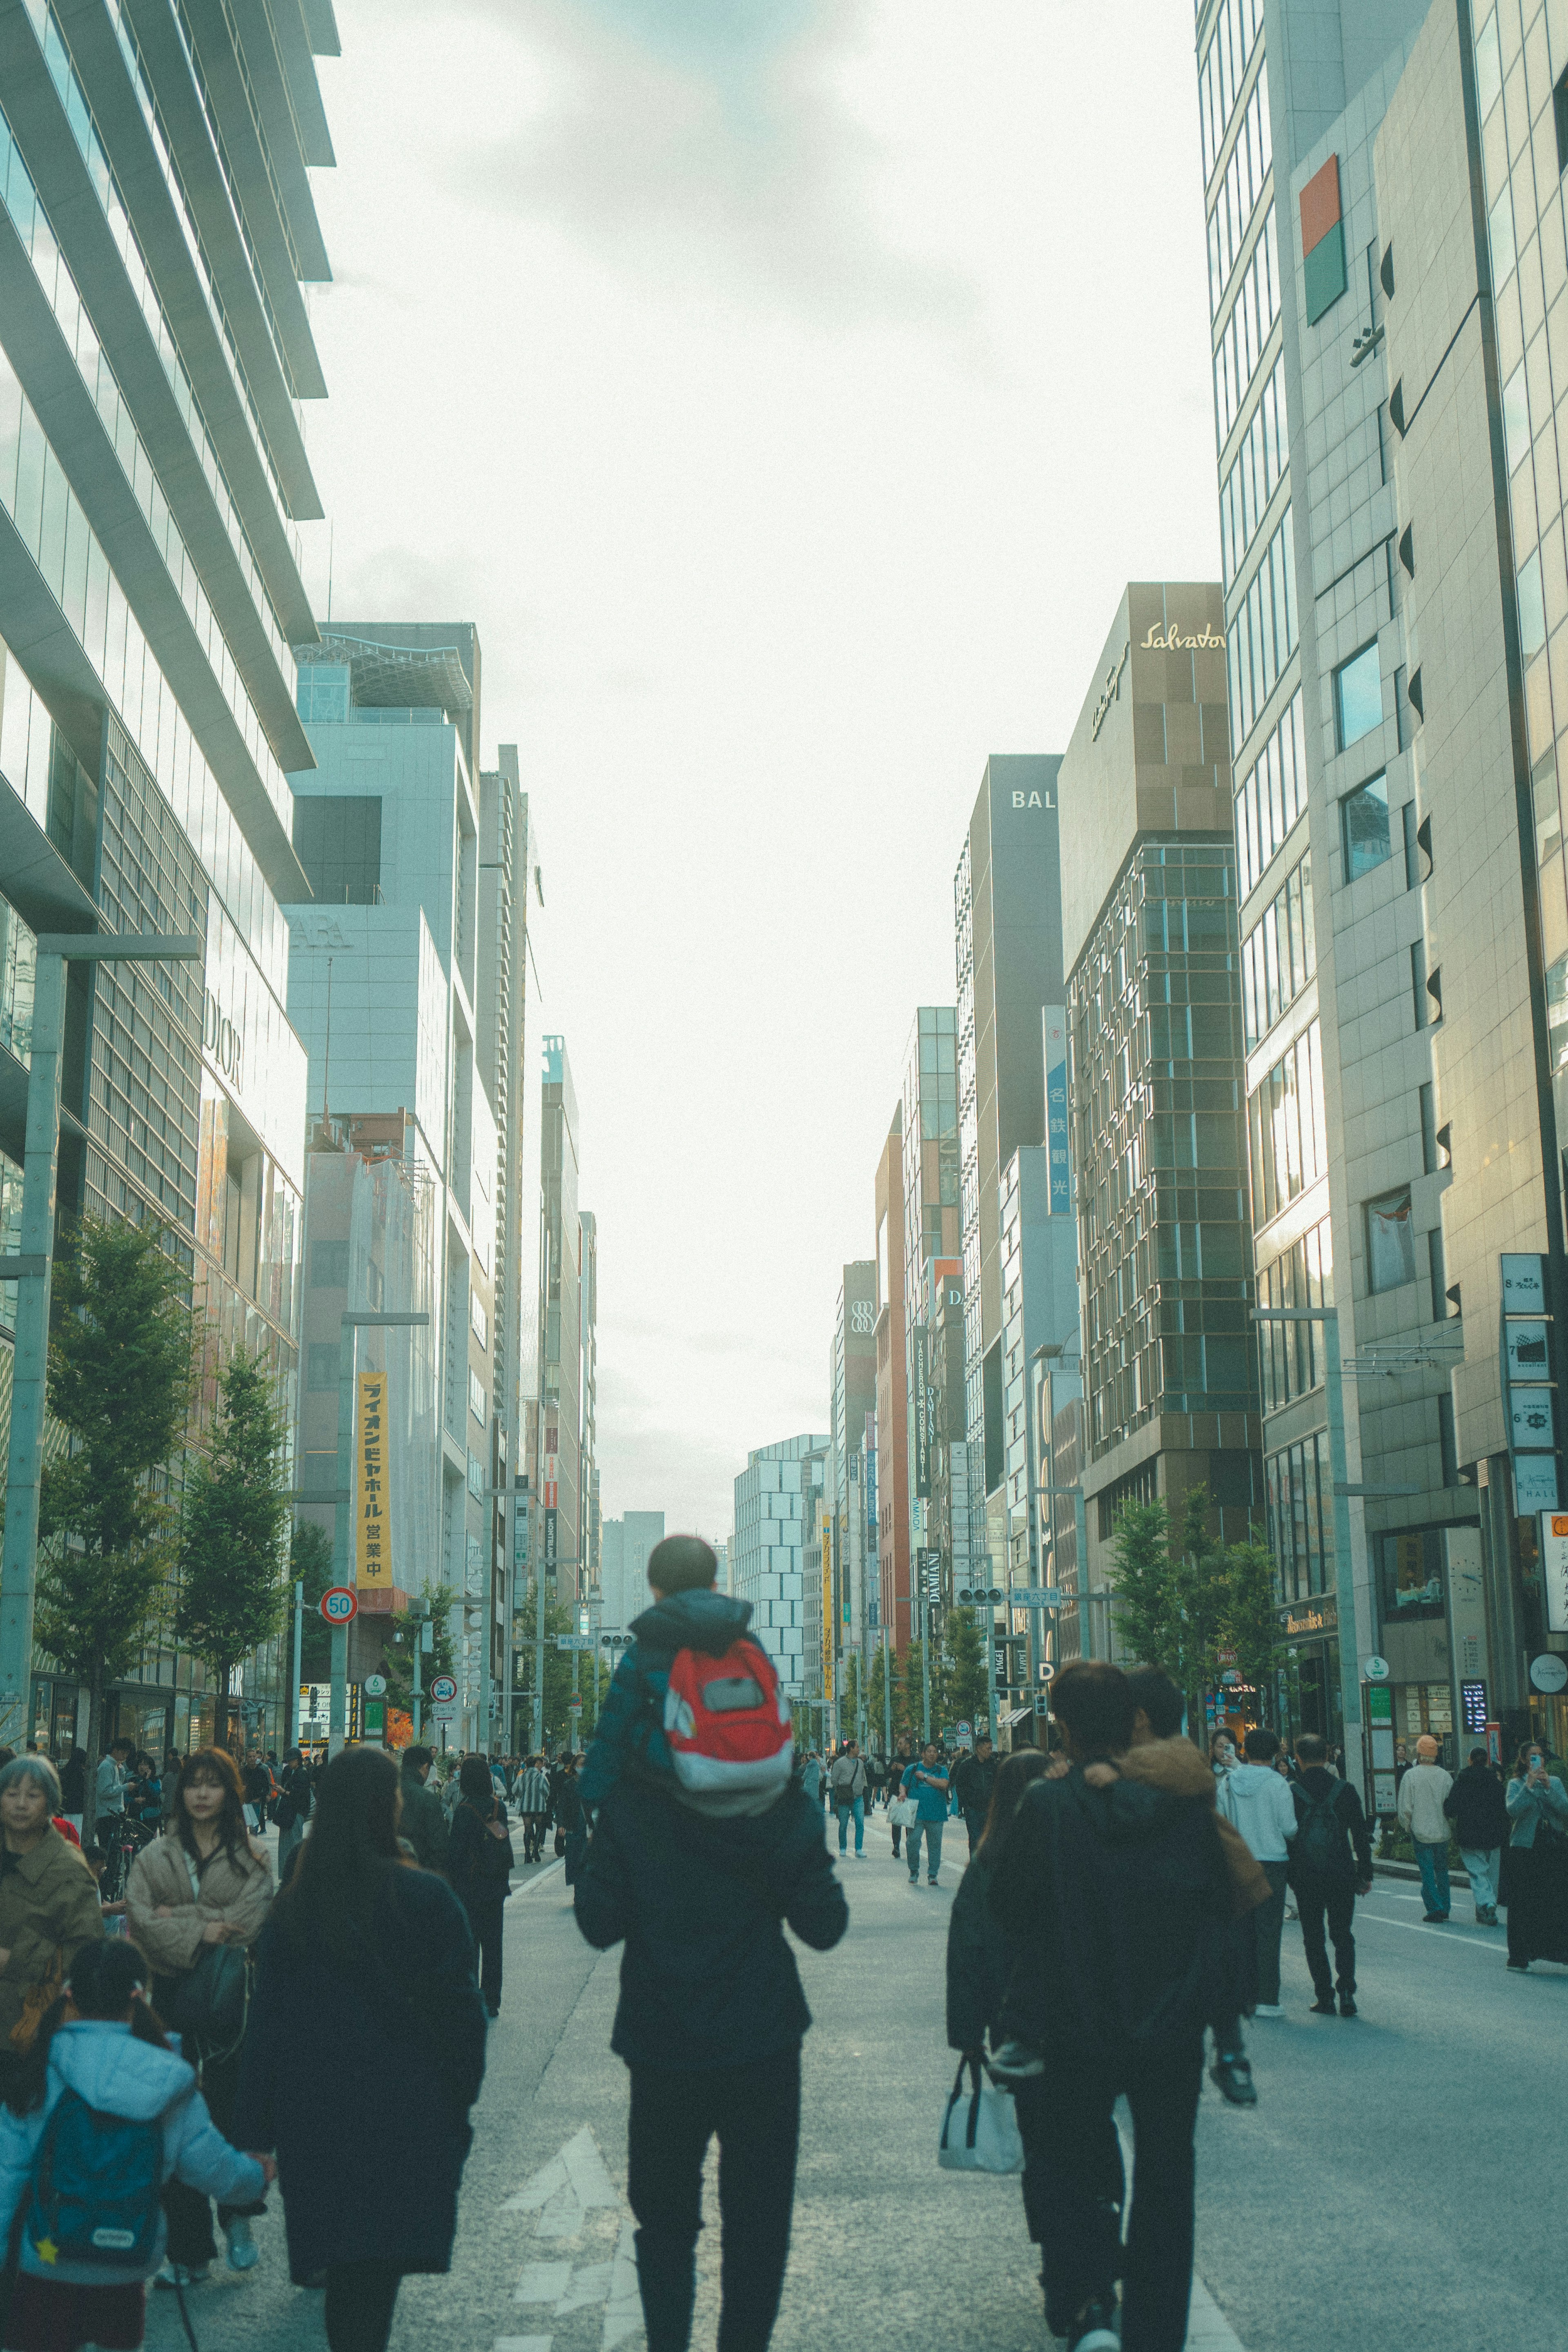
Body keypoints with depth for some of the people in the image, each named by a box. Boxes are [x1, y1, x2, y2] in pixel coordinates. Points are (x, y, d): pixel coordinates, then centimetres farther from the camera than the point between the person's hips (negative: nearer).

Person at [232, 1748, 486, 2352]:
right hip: (405, 2114, -3)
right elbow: (459, 2008, -8)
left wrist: (258, 2133, 8)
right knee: (378, 2269, 5)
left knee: (344, 2266, 16)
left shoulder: (291, 1907, 0)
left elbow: (266, 2023, 3)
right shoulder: (424, 1897, -11)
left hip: (314, 2116, 4)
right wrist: (459, 2099, 4)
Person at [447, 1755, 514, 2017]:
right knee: (492, 1944, 12)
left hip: (469, 1887, -5)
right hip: (496, 1887, 5)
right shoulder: (499, 1807, 1)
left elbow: (455, 1851, -14)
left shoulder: (465, 1810, -15)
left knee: (469, 1944, 1)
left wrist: (451, 1884, -6)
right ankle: (491, 2002, 17)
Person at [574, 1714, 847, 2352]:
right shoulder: (787, 1810, -11)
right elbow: (824, 1927, -3)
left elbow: (599, 1925, -7)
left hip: (661, 2046, 0)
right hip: (762, 2047, 0)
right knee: (757, 2224, 15)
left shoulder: (630, 1805, -13)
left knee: (665, 2219, 18)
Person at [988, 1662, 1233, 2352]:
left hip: (1073, 2029, -2)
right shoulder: (1187, 1800, -4)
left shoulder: (1046, 1805, -15)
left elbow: (1009, 1907, -7)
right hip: (1173, 2029, 3)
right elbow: (1220, 1908, 4)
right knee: (1165, 2175, 16)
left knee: (1068, 2165, 15)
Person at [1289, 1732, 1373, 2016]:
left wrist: (1290, 1876, 8)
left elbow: (1286, 1837, -3)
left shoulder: (1291, 1794, -7)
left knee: (1313, 1939, 9)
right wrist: (1366, 1874, 8)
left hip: (1306, 1878, -1)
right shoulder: (1345, 1790, -2)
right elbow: (1361, 1836, 1)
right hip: (1342, 1875, 2)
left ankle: (1325, 1998, 6)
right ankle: (1346, 1990, -2)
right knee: (1343, 1935, 14)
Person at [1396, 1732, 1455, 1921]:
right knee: (1442, 1869, 16)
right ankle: (1445, 1907, 21)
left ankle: (1435, 1908, -6)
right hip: (1443, 1832, 4)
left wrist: (1407, 1828, 7)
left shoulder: (1411, 1776, -10)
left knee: (1427, 1872, 0)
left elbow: (1405, 1809, -9)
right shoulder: (1446, 1776, -1)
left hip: (1420, 1832, -4)